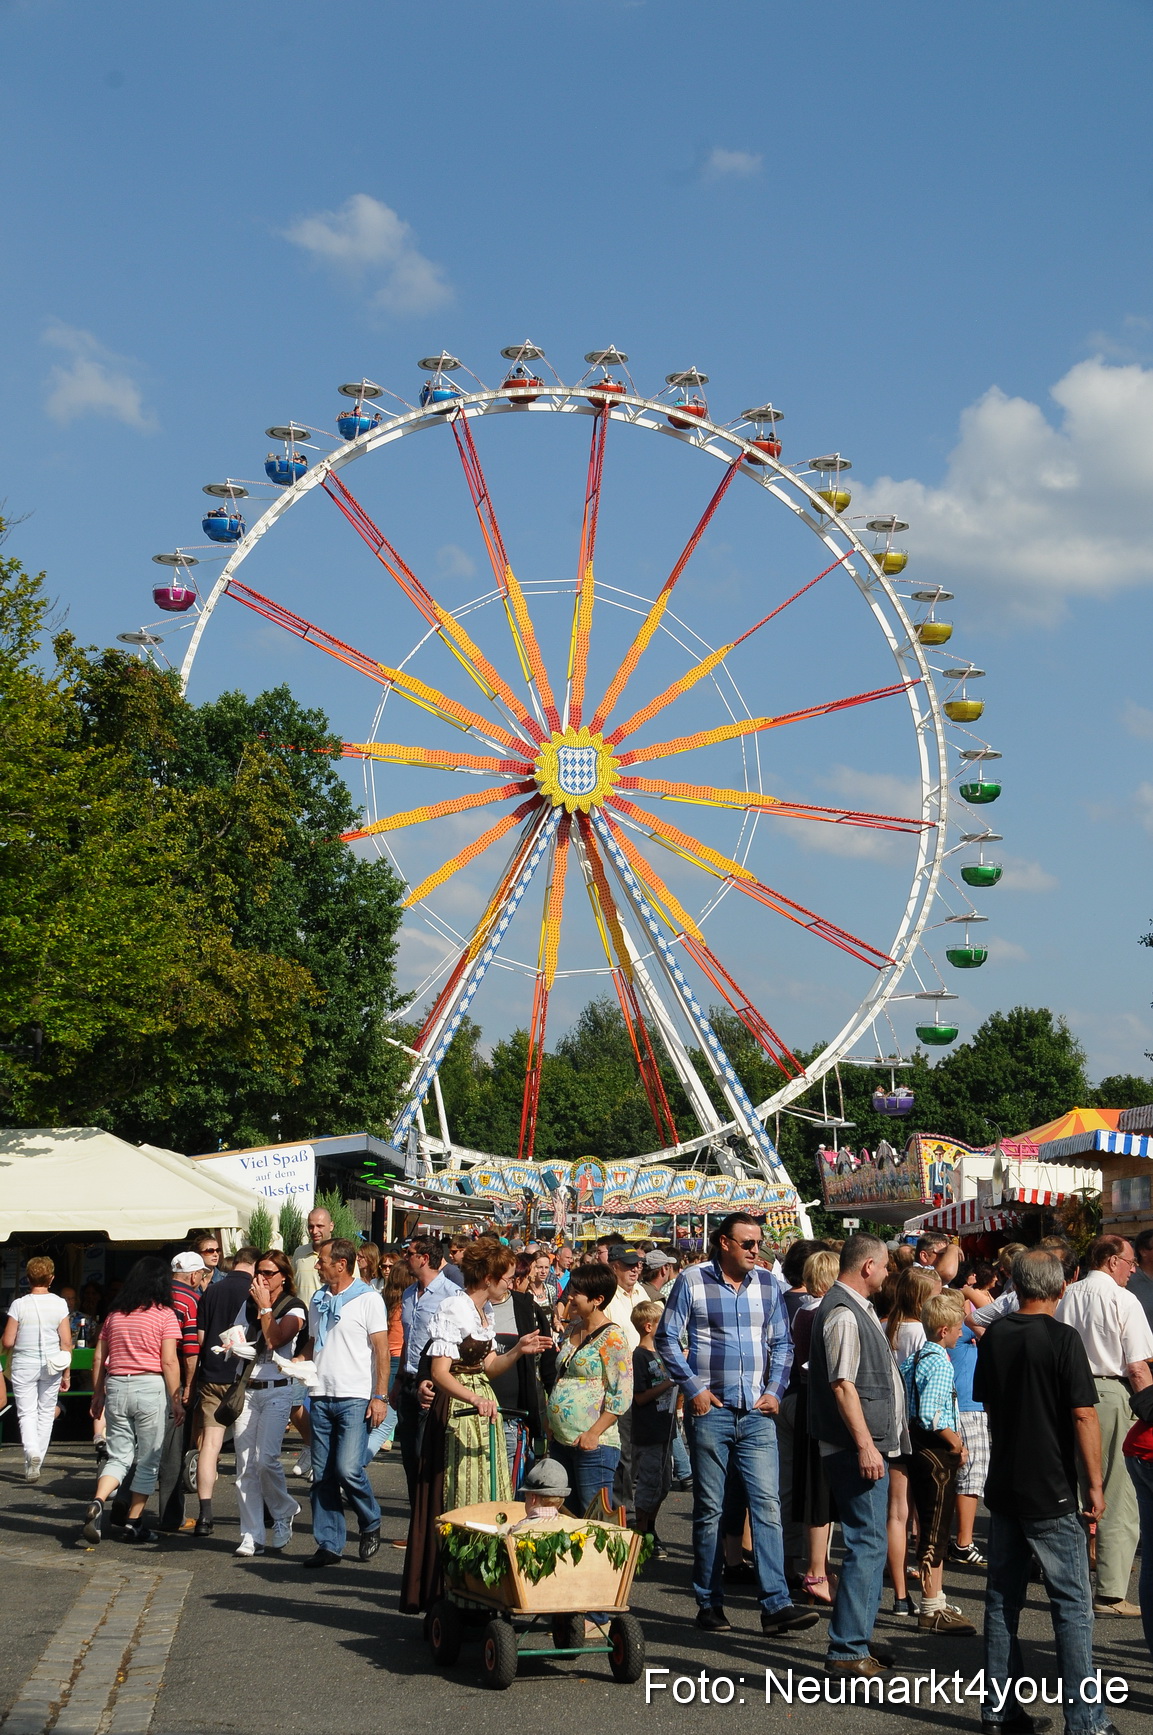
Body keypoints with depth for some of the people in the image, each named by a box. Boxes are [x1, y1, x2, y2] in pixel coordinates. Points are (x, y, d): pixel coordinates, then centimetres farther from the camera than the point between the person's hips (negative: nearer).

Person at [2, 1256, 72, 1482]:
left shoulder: (19, 1305, -10)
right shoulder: (59, 1304, -6)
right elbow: (66, 1343, -5)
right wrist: (66, 1373, 5)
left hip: (23, 1366, -1)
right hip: (51, 1366, 2)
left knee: (27, 1413, 5)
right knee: (46, 1413, 14)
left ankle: (31, 1451, -20)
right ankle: (37, 1462, 17)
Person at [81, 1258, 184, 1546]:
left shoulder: (115, 1314, 9)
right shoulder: (165, 1315, -4)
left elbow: (98, 1358, 11)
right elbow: (169, 1362, -10)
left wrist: (98, 1394, 19)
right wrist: (176, 1400, -4)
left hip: (116, 1386, 4)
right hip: (150, 1387, -4)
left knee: (118, 1457, 10)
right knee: (148, 1461, 8)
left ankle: (98, 1503, -15)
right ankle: (134, 1523, 10)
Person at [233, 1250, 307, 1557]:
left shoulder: (294, 1308, 0)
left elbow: (275, 1339, -16)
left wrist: (265, 1307, -9)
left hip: (277, 1390, -5)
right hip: (246, 1389, 5)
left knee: (265, 1459, -16)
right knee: (245, 1465, -1)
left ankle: (284, 1514, 9)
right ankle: (252, 1536, 2)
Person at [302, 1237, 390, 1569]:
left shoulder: (368, 1299, -3)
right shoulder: (318, 1300, 15)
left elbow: (382, 1350, -5)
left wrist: (380, 1396, -11)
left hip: (354, 1398, -6)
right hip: (321, 1396, 6)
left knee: (348, 1468, -15)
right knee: (322, 1475, 5)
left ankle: (371, 1524, 10)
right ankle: (329, 1544, 11)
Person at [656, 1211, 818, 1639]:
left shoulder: (767, 1284, 9)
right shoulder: (692, 1282, -2)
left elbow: (782, 1343, 16)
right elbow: (667, 1338, 0)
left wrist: (775, 1390, 3)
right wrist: (694, 1387, -7)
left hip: (757, 1413, 3)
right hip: (711, 1411, -3)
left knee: (767, 1504, -6)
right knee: (710, 1508, 4)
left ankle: (776, 1604, -8)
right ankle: (709, 1601, 14)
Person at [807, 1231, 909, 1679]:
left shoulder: (858, 1309, 18)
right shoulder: (842, 1313, -15)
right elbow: (843, 1385, -22)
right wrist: (865, 1445, -24)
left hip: (872, 1444, 11)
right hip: (858, 1447, -11)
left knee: (869, 1544, 14)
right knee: (868, 1545, -10)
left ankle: (856, 1640, 22)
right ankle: (846, 1651, -8)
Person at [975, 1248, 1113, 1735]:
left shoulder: (993, 1337, 5)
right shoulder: (1062, 1338, -14)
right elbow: (1084, 1416, -16)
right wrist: (1095, 1485, -10)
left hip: (1002, 1488, 6)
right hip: (1050, 1493, -6)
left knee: (1003, 1598, 12)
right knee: (1072, 1604, -1)